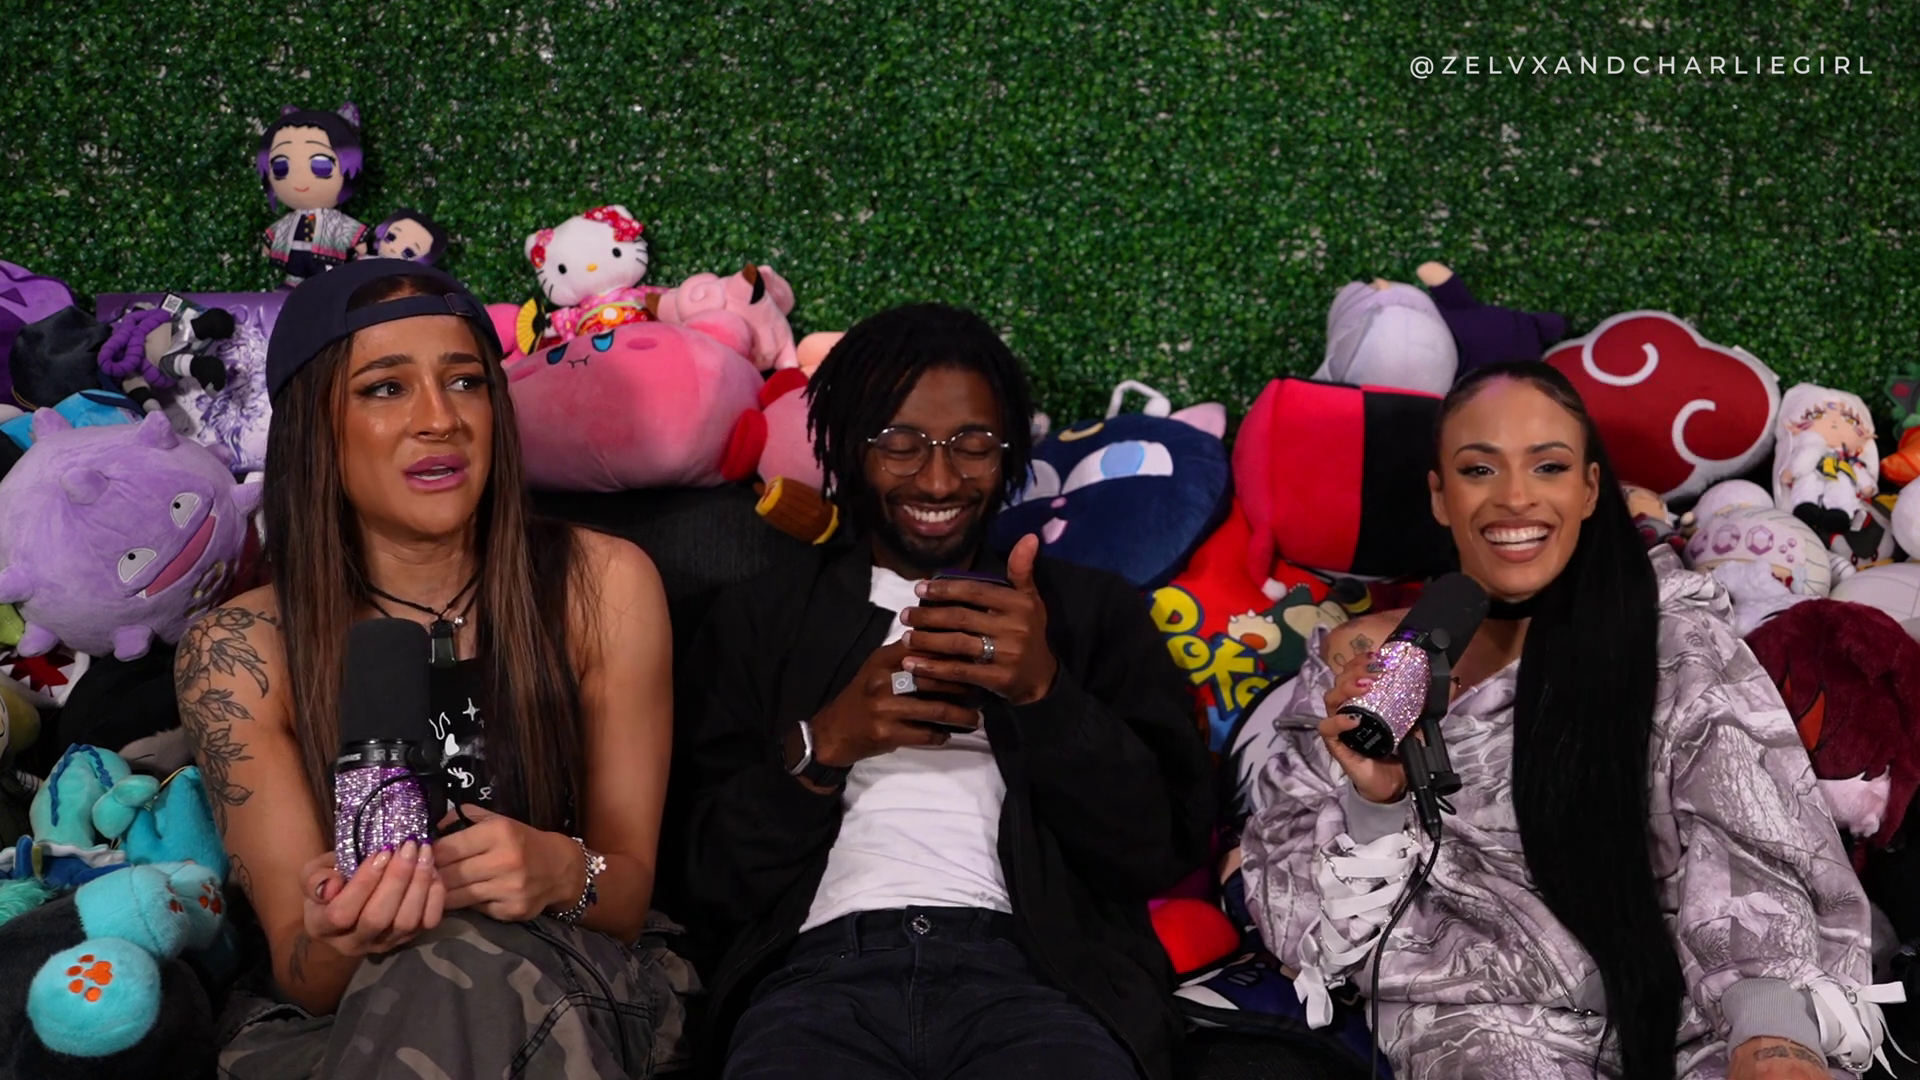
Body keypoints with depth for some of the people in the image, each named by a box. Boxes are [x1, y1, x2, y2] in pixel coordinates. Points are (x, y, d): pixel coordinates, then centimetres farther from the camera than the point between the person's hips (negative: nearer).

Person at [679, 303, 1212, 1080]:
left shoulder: (1093, 610, 17)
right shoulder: (759, 620, 17)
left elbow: (1165, 850, 7)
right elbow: (713, 875, 11)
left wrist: (1046, 693, -8)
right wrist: (818, 746, -6)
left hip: (1034, 971, 0)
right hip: (824, 969, 0)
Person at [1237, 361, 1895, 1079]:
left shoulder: (1676, 641, 3)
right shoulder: (1356, 668, 5)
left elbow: (1750, 853, -10)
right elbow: (1305, 926, 3)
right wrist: (1374, 803, -18)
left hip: (1673, 1013, 0)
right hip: (1479, 1019, 0)